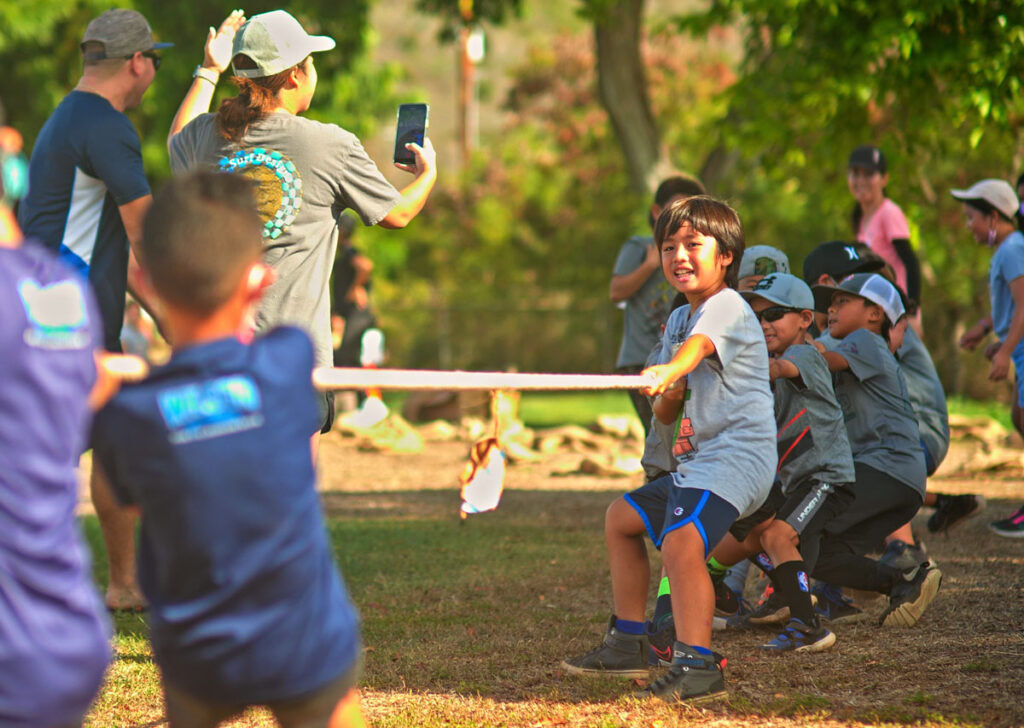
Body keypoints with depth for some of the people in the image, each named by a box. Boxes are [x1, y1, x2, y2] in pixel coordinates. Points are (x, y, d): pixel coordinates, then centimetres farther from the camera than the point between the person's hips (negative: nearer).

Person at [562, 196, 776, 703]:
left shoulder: (726, 306, -9)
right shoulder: (678, 319, 19)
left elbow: (699, 345, -34)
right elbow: (665, 416, 20)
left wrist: (669, 370, -55)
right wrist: (668, 399, -3)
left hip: (735, 454, -11)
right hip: (696, 461, 11)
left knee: (681, 542, -31)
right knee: (622, 518, 23)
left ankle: (696, 665, -38)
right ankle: (628, 643, 33)